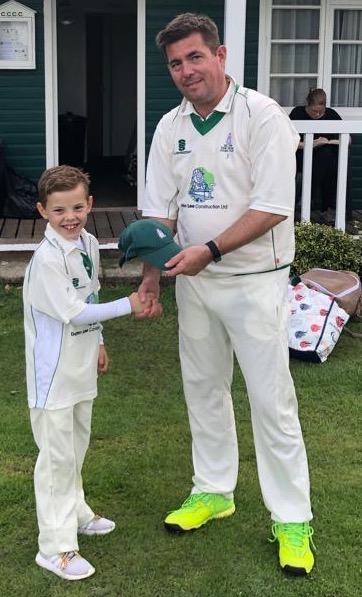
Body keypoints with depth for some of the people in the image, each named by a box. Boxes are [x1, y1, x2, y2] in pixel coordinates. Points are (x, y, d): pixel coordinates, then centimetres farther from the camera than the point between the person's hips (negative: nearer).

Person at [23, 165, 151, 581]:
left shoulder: (89, 245, 3)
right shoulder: (47, 258, -22)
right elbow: (73, 313, -24)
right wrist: (127, 306, -25)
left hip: (81, 367, 8)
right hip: (54, 372, -8)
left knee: (76, 446, 22)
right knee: (57, 457, -2)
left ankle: (75, 512, 40)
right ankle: (56, 547, 7)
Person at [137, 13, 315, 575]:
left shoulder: (261, 115, -13)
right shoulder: (170, 127, 5)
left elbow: (273, 208, -18)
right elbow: (160, 211, 7)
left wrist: (209, 250, -21)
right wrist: (151, 278, 0)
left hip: (255, 281, -6)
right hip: (194, 281, 6)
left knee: (271, 399, -1)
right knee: (203, 388, 15)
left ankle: (292, 519, 11)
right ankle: (214, 491, 33)